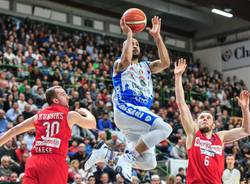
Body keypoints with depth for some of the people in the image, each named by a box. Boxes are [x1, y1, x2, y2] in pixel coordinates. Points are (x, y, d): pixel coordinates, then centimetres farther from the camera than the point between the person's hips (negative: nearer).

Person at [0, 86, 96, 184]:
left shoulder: (38, 116, 18)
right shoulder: (70, 115, 7)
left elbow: (14, 130, 21)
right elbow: (92, 124, 19)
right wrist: (85, 111, 39)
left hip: (34, 161, 4)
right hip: (55, 161, -4)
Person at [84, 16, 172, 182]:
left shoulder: (146, 66, 27)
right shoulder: (119, 64, 11)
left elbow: (165, 63, 6)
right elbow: (126, 60, -17)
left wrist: (157, 37, 4)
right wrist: (129, 34, -7)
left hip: (142, 113, 7)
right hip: (125, 109, -7)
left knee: (149, 163, -4)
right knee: (165, 128, -27)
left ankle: (106, 153, 5)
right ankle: (128, 158, -20)